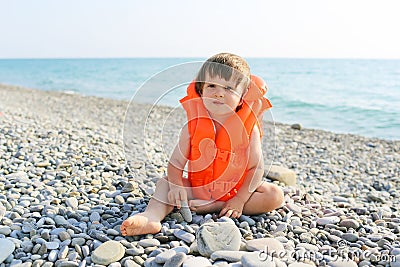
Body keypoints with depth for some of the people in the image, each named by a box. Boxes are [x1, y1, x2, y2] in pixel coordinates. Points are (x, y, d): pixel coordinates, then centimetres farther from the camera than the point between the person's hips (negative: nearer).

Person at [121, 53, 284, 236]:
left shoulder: (248, 128, -12)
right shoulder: (193, 126, -10)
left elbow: (256, 167, -12)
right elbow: (176, 162, -10)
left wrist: (239, 200, -21)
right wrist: (176, 186, -29)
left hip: (236, 191, -1)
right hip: (197, 189, 1)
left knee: (275, 196, -21)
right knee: (165, 183, -13)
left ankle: (215, 207, -25)